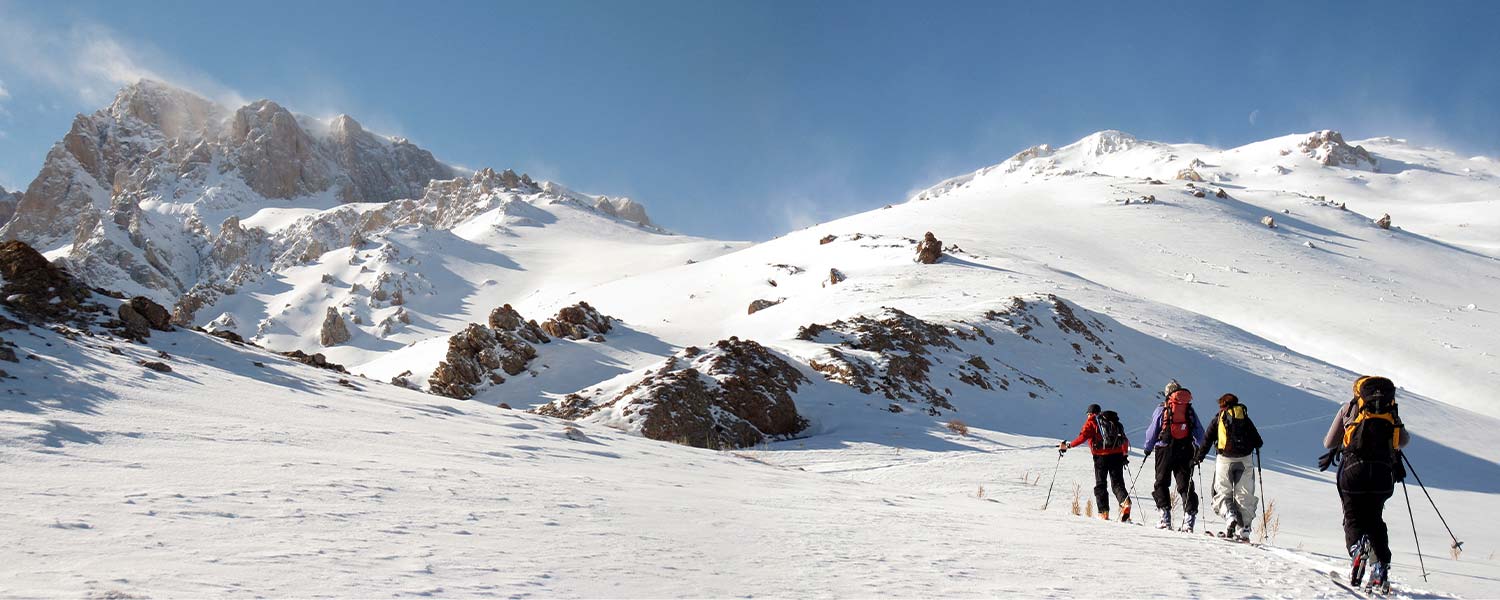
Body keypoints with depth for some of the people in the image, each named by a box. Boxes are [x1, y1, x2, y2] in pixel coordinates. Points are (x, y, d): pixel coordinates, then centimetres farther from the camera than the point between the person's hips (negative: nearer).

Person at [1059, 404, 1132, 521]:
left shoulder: (1091, 422, 4)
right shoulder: (1114, 421, 20)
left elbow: (1083, 437, -11)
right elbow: (1124, 440, 20)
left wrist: (1068, 445, -8)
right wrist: (1124, 454, 30)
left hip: (1101, 456, -4)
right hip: (1117, 455, 4)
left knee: (1100, 485, 5)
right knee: (1117, 483, 6)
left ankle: (1104, 512, -2)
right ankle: (1125, 502, -20)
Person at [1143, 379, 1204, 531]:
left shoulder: (1161, 410, 0)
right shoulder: (1190, 410, 9)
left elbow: (1152, 431, 2)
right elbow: (1199, 432, 8)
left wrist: (1148, 448, 14)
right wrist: (1198, 449, 16)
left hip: (1165, 450, -2)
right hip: (1185, 451, 2)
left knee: (1161, 482, 6)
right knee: (1185, 484, 4)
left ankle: (1165, 516, -3)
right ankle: (1190, 516, -7)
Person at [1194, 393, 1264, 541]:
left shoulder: (1219, 418, 8)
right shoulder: (1245, 418, 11)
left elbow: (1207, 439, 6)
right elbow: (1258, 442, 10)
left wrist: (1199, 457, 14)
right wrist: (1253, 446, 34)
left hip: (1224, 460, -2)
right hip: (1245, 460, 2)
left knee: (1222, 494, 7)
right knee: (1244, 496, 7)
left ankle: (1230, 517, -20)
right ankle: (1243, 531, 3)